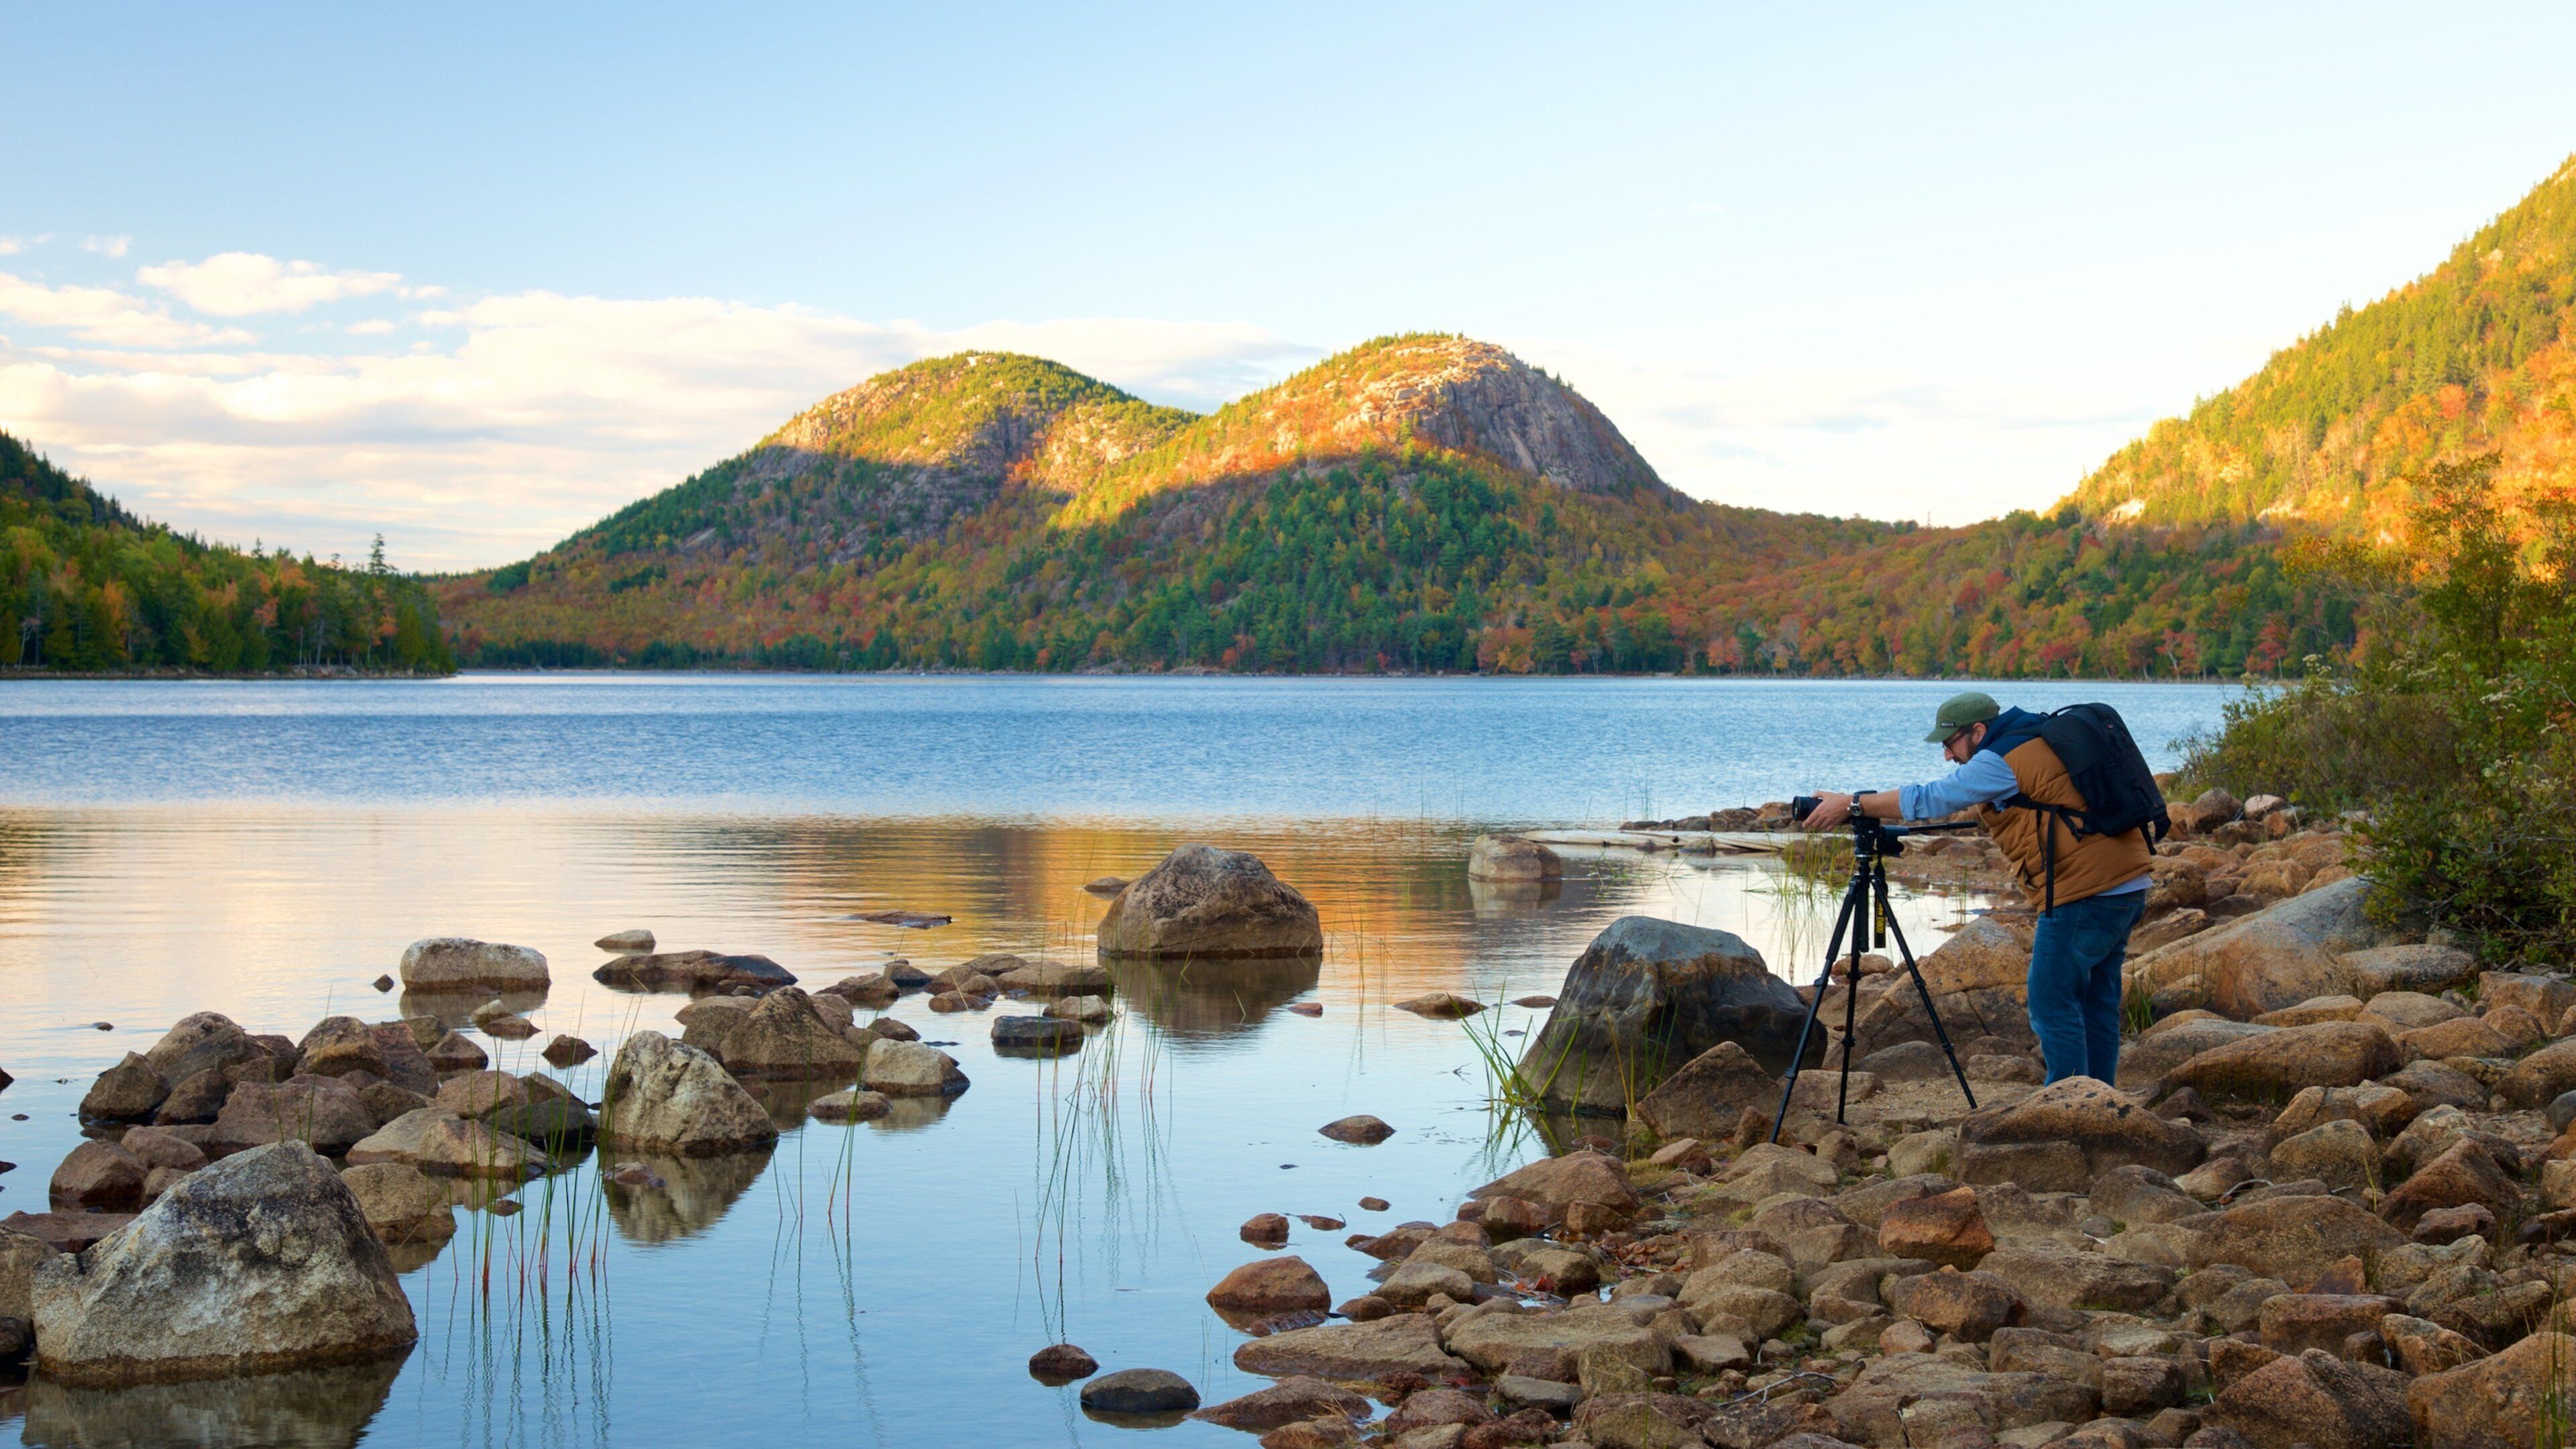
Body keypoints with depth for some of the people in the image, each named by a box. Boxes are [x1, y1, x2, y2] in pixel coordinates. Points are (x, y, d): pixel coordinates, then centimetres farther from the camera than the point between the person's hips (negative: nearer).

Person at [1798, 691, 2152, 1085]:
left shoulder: (2004, 760, -11)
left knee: (2052, 1007, -4)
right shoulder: (2042, 740, 18)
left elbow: (1930, 799, -10)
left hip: (2084, 892, -10)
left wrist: (1851, 804, -4)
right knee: (2097, 1005, 13)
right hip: (2127, 887, 10)